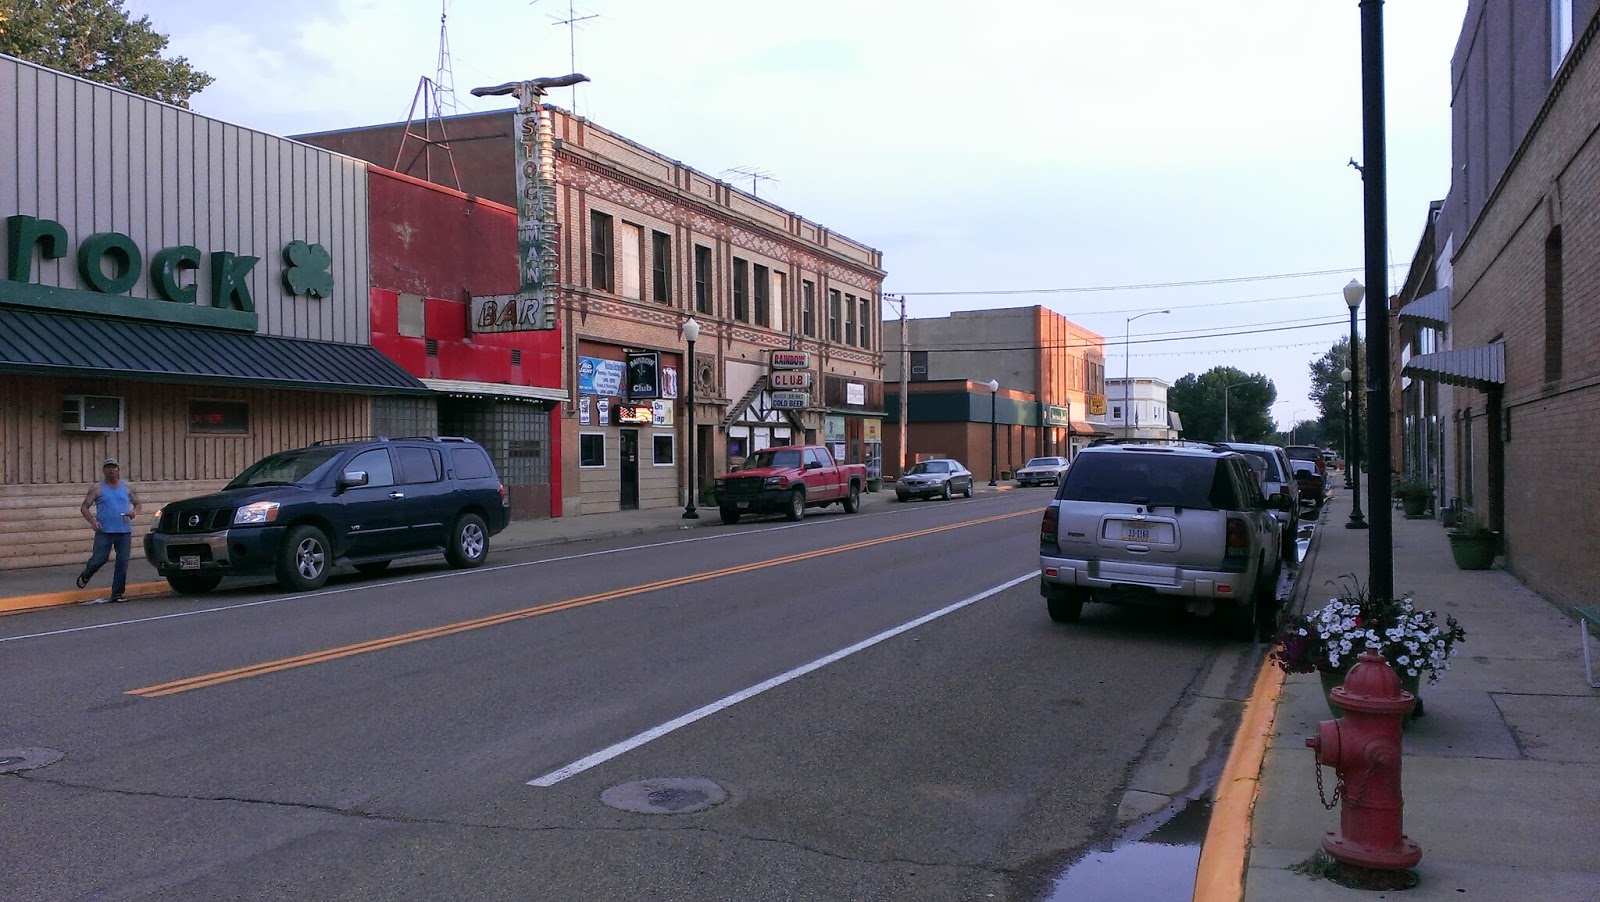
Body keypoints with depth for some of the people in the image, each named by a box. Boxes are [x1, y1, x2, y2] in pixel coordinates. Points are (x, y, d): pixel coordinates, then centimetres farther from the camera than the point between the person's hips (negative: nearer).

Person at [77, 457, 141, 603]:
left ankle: (117, 593, 5)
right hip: (104, 531, -2)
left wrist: (134, 512, -4)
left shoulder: (127, 488, 12)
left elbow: (137, 504, 20)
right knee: (98, 560, -5)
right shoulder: (97, 488, 4)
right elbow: (84, 507, 4)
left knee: (122, 562, -2)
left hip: (124, 532, 2)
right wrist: (92, 521, -13)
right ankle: (85, 577, 28)